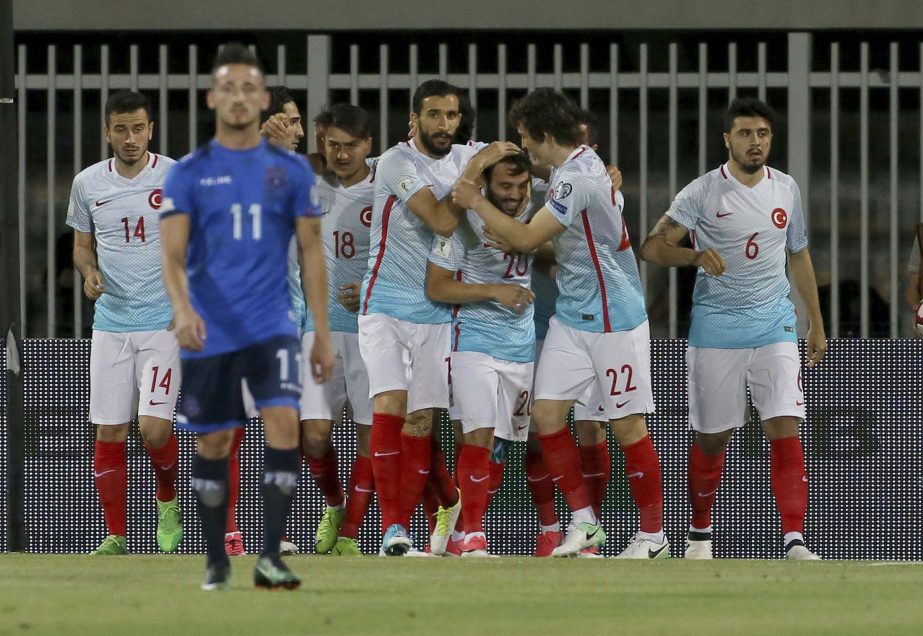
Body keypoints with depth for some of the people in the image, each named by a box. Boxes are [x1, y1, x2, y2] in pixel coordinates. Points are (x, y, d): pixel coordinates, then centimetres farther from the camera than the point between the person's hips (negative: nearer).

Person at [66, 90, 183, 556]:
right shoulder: (87, 183, 5)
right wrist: (89, 271, -5)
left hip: (164, 323, -3)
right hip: (110, 322, 3)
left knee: (154, 428, -13)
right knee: (108, 435, 0)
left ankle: (167, 498, 18)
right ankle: (115, 536, 10)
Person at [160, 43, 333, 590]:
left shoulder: (291, 170, 5)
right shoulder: (190, 173, 2)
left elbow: (312, 253, 9)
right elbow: (173, 254, -5)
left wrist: (324, 334, 6)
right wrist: (183, 309, -25)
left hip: (272, 326, 0)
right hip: (210, 333, 0)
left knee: (284, 423, -18)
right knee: (213, 443, 6)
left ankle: (270, 559, -16)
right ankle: (217, 561, 20)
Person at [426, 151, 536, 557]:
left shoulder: (533, 214, 5)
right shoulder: (464, 220, -12)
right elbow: (436, 287, -11)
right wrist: (494, 291, -20)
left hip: (521, 344, 6)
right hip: (474, 340, -6)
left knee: (500, 445, 7)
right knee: (479, 435, -15)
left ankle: (469, 526, 16)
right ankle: (471, 534, -11)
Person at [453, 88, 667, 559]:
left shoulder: (578, 179, -21)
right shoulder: (575, 164, 9)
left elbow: (525, 239, -18)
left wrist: (476, 202, -6)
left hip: (613, 319, -9)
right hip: (571, 316, 9)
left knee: (627, 426, -2)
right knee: (547, 412, 0)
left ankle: (653, 534, 8)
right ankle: (584, 521, 7)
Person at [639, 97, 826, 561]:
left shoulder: (786, 189, 6)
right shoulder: (703, 192, -7)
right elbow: (653, 247, -11)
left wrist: (817, 325, 21)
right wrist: (696, 255, -30)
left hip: (774, 324, 2)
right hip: (715, 326, -2)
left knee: (785, 428, -12)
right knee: (712, 436, 5)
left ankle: (794, 539, -16)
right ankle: (700, 532, 25)